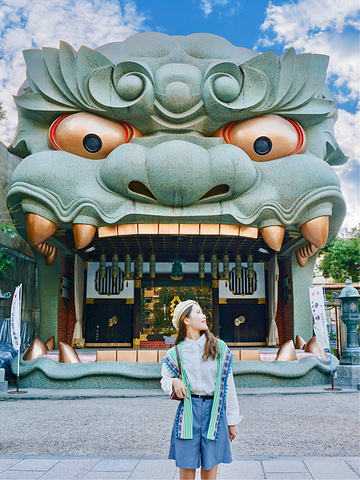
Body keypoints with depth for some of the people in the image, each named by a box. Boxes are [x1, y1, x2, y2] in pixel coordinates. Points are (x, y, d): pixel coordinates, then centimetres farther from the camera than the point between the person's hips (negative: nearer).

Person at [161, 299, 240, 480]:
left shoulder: (220, 348, 3)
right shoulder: (175, 353, 3)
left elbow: (228, 385, 5)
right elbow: (164, 380, 16)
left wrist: (232, 420, 7)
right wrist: (174, 382, -8)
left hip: (214, 412, 0)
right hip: (188, 412, 0)